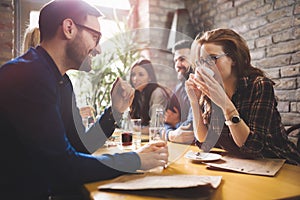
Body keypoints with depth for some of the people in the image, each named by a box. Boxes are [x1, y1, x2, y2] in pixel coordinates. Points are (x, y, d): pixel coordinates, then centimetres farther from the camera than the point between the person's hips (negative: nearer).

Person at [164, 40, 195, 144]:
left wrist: (176, 123, -1)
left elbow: (192, 126, -21)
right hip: (182, 147, 6)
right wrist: (171, 134, -14)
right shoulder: (179, 88, 12)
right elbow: (167, 122, 7)